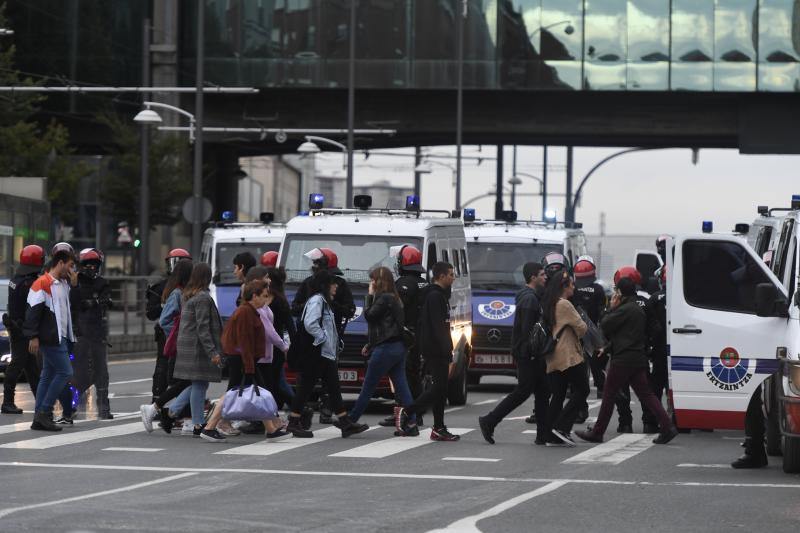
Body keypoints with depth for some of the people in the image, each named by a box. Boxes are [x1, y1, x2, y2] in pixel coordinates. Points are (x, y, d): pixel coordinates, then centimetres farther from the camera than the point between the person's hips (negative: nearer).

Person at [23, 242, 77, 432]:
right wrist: (33, 337, -18)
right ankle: (44, 412, -9)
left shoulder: (64, 283, 17)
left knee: (48, 375, 9)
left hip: (61, 338, 10)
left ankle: (39, 419, 10)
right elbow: (32, 311, -15)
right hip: (51, 338, -10)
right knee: (64, 372, -13)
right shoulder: (42, 283, -12)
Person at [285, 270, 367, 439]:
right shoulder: (316, 300, -13)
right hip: (316, 353, -10)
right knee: (306, 386, -4)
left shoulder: (324, 301, 19)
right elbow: (310, 324, -27)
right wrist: (322, 338, -18)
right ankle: (294, 423, 1)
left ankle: (345, 423, 5)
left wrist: (334, 344, 12)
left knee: (334, 388, 7)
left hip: (326, 353, 10)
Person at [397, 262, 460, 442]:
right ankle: (406, 412, -7)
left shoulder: (439, 295, 19)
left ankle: (439, 429, 9)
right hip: (435, 350, -10)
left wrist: (447, 349, 19)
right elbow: (438, 327, -22)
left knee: (440, 387, 9)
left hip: (437, 351, 10)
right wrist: (448, 351, -24)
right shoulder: (435, 296, -14)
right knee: (439, 387, -10)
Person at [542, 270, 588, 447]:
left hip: (553, 358, 9)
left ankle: (553, 436, 3)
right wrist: (579, 333, 10)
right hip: (568, 356, -9)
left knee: (557, 395, 8)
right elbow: (581, 328, -10)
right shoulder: (564, 305, -13)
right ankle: (562, 427, -8)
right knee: (581, 390, 0)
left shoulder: (548, 305, 14)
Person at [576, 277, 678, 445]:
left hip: (623, 359, -8)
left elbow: (604, 326, -12)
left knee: (609, 394, 1)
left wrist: (612, 308, 1)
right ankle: (667, 427, -4)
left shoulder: (624, 310, -14)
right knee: (645, 394, 7)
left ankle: (597, 432, 7)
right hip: (638, 358, 8)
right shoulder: (639, 310, 16)